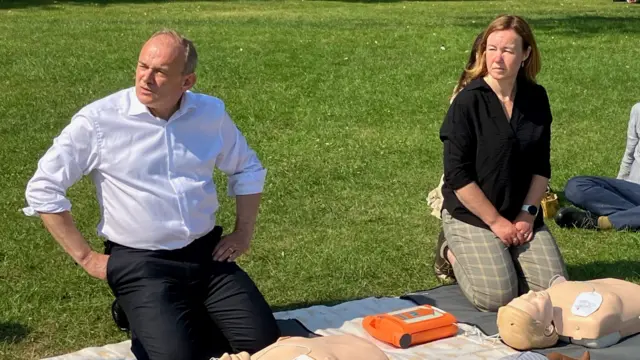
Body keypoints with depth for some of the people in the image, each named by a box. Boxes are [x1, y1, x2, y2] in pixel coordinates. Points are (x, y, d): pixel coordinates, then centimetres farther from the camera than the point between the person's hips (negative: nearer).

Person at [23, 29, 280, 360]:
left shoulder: (211, 112, 0)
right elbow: (42, 189, -7)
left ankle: (191, 319, 19)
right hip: (140, 263, -4)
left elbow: (247, 169, 17)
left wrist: (243, 233, 8)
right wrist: (86, 257, -6)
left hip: (208, 254, 4)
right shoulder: (98, 120, -12)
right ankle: (143, 322, 12)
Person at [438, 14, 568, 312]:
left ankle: (501, 257, 22)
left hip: (522, 215, 5)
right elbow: (458, 175, -16)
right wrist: (496, 221, -14)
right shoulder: (467, 102, -15)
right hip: (472, 215, -5)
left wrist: (528, 213, -7)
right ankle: (455, 252, 14)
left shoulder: (536, 98, 0)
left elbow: (541, 165, 5)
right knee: (497, 297, -15)